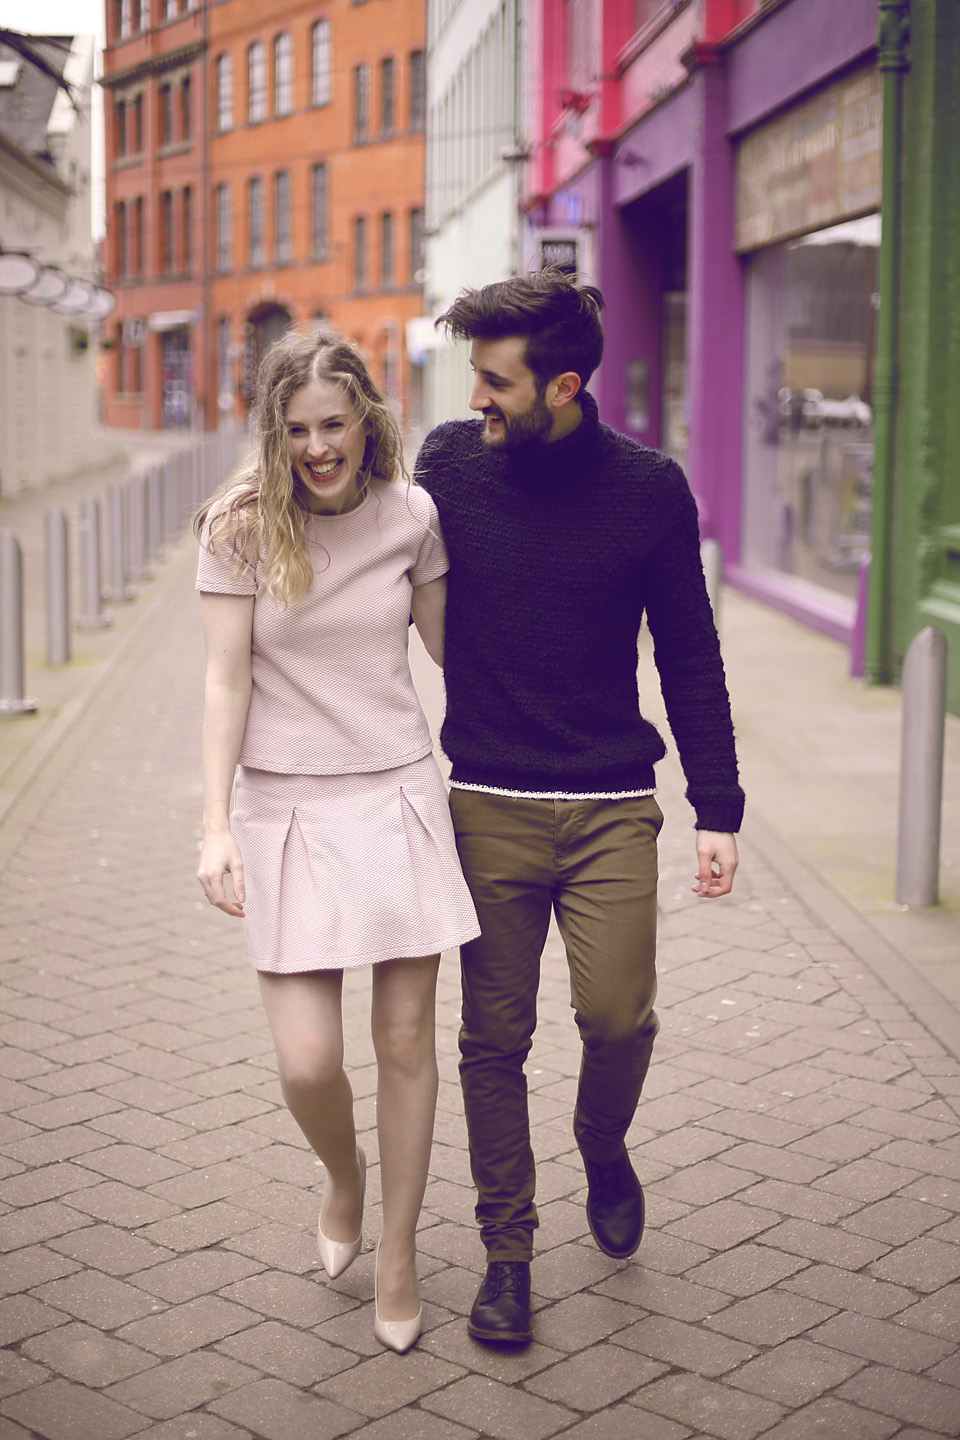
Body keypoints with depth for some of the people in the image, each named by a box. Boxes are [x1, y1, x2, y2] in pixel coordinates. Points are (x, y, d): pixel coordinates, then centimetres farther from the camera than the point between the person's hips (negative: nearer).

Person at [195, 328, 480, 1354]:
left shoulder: (411, 515, 0)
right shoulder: (242, 523, -6)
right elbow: (226, 680, -6)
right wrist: (216, 825, -11)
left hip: (398, 797, 2)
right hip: (286, 806, -1)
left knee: (406, 1042, 6)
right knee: (307, 1063, -6)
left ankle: (397, 1253, 25)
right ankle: (342, 1178, 30)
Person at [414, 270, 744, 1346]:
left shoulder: (650, 489, -2)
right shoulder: (449, 462, -1)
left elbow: (689, 656, 5)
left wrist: (718, 810, 2)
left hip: (611, 807, -1)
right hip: (487, 803, 1)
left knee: (617, 1014, -9)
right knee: (493, 1038, 4)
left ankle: (604, 1146, 26)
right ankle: (506, 1251, 21)